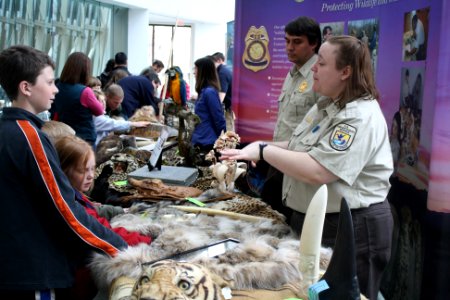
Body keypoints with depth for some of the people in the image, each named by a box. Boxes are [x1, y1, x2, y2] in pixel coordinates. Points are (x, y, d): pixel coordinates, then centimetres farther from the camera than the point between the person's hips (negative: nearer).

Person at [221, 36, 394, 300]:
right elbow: (301, 148, 14)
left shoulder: (360, 118, -24)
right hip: (314, 220, 10)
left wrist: (263, 151, -24)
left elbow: (316, 171, -31)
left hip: (349, 229, -10)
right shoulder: (327, 106, 9)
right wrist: (259, 148, -2)